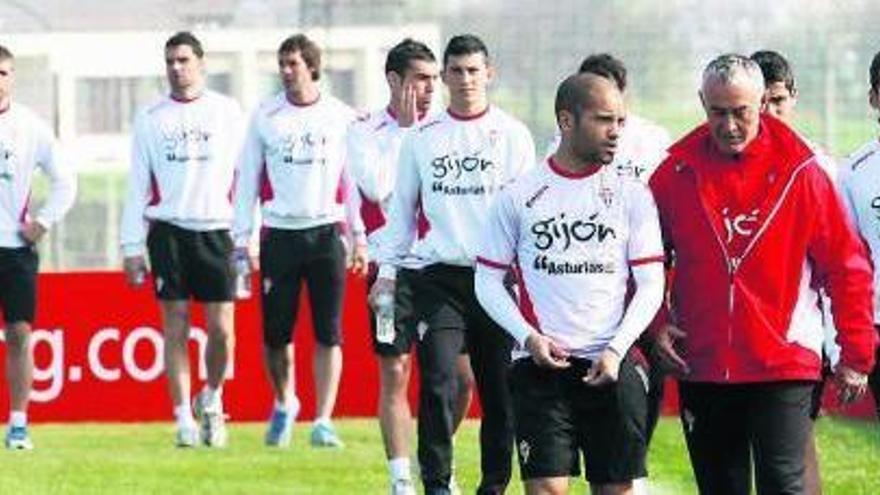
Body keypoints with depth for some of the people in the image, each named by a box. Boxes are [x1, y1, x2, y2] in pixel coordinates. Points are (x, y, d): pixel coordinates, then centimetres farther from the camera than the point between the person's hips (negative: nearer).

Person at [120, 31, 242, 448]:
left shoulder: (227, 112, 6)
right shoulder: (151, 118, 8)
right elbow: (137, 186, 9)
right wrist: (131, 246, 2)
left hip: (216, 230, -1)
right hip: (168, 231, 1)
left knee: (221, 328, -4)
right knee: (175, 327, -1)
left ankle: (211, 398, 21)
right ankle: (184, 419, 3)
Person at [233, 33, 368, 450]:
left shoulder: (341, 117, 4)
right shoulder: (265, 117, 5)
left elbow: (354, 179, 8)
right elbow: (248, 180, 8)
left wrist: (360, 237, 3)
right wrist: (241, 240, 2)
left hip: (326, 233, -1)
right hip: (279, 235, 1)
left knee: (329, 334, -5)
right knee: (275, 334, 3)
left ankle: (323, 422, -4)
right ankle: (284, 404, 28)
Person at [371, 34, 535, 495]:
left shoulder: (512, 135, 3)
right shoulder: (421, 137, 8)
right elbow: (402, 209, 14)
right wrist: (387, 271, 8)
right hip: (439, 279, 0)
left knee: (499, 392, 4)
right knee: (438, 384, -12)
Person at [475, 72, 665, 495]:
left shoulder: (632, 195, 5)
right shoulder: (519, 197, 3)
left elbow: (650, 285, 4)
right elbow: (488, 280, 7)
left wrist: (617, 350, -9)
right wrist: (528, 337, -8)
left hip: (611, 367, 1)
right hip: (540, 365, -1)